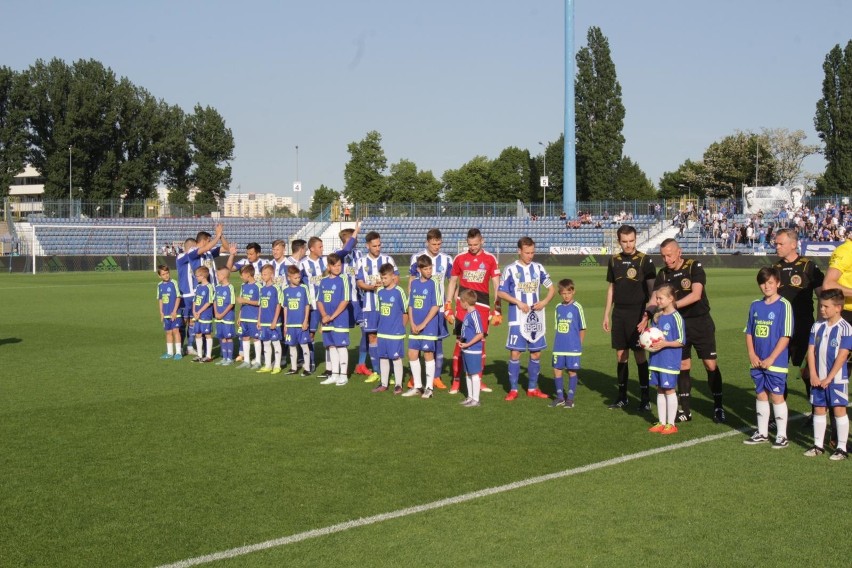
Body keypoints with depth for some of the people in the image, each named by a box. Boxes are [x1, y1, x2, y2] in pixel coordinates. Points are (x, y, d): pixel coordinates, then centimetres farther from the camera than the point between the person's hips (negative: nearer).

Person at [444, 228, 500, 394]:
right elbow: (452, 283, 12)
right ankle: (456, 381, 5)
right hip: (463, 306, 0)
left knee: (481, 341, 6)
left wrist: (498, 310, -1)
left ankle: (479, 380, 17)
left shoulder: (490, 259, 3)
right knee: (460, 341, -1)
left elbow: (497, 286, 4)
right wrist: (447, 308, 8)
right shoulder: (459, 259, 5)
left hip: (482, 306, 0)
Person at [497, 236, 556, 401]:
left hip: (536, 317, 3)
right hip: (517, 318, -3)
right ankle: (513, 389, 5)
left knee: (536, 352, 7)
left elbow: (552, 288, 12)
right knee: (515, 352, -4)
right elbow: (500, 292, -3)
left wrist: (545, 301, -6)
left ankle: (533, 388, 18)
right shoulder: (511, 269, -4)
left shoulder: (538, 268, 5)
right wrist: (518, 302, -13)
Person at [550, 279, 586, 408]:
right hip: (559, 347, 5)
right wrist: (558, 342, 7)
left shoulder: (577, 307, -7)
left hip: (573, 348, -4)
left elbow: (582, 329, -3)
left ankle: (570, 398, 12)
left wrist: (578, 344, -2)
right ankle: (560, 397, 18)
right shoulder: (558, 308, 7)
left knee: (572, 371, 3)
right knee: (557, 370, 5)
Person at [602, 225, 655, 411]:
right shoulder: (614, 260, 8)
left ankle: (645, 398, 4)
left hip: (637, 313, -4)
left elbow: (652, 288, -6)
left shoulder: (644, 260, -6)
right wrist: (606, 314, 12)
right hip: (619, 313, 5)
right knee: (620, 354, 8)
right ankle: (622, 397, 17)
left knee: (639, 354, -3)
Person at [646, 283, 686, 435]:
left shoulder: (676, 317, -12)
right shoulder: (657, 316, 9)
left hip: (670, 361, -7)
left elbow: (681, 342, -12)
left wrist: (664, 344, -21)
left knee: (669, 390, 1)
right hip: (656, 360, 7)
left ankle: (671, 424, 10)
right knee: (660, 391, 12)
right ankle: (661, 422, 21)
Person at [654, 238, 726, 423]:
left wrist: (672, 304, -34)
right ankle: (686, 410, 15)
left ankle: (718, 407, 10)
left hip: (701, 322, -4)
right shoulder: (663, 274, 0)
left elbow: (696, 294, -25)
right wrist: (648, 314, -28)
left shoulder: (694, 267, -12)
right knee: (683, 367, 6)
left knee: (711, 365, -2)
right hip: (678, 324, 4)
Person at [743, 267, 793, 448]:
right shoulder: (755, 305, 7)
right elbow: (749, 332, 12)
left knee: (777, 396, 1)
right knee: (761, 395, 13)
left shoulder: (784, 305, -9)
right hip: (758, 363, 5)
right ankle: (762, 433, 24)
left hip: (775, 362, -5)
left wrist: (770, 359, -14)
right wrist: (752, 355, -1)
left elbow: (785, 336, -12)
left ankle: (782, 436, 11)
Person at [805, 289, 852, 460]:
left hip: (837, 378, -5)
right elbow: (811, 351, 4)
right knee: (819, 409, 10)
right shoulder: (817, 326, 5)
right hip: (818, 378, 5)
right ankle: (818, 445, 19)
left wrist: (829, 378, -15)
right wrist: (813, 375, -6)